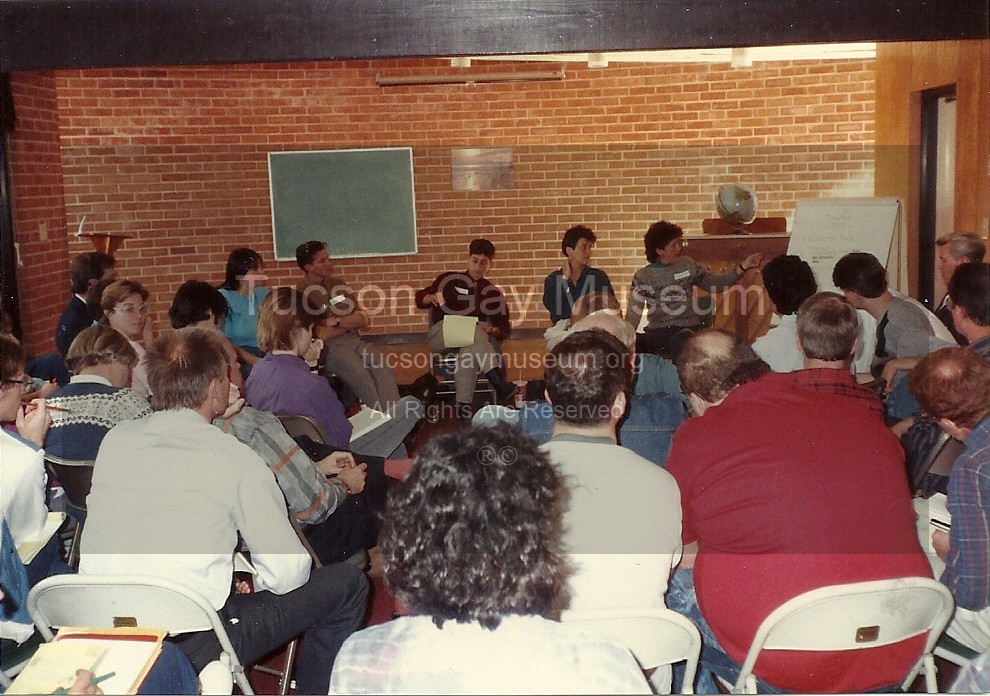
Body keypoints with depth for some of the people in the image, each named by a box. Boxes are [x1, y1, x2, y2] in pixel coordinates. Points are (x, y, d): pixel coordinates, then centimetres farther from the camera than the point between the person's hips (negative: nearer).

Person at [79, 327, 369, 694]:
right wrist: (254, 582, 11)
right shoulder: (236, 460, -13)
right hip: (191, 646, -6)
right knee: (347, 583, 7)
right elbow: (288, 573, -11)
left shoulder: (114, 440, 2)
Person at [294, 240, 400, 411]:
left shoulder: (338, 283, 14)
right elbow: (317, 335, -12)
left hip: (353, 340, 5)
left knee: (384, 370, -22)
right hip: (329, 347, -5)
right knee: (362, 377, -31)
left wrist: (336, 321, -10)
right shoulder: (301, 293, -4)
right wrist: (350, 322, -2)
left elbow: (364, 319, 7)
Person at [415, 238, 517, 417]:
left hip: (474, 336, 1)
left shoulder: (493, 293, 19)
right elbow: (420, 298, 11)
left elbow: (505, 328, 14)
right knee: (472, 329, -35)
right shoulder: (450, 280, 15)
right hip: (441, 335, -1)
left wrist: (492, 330, -10)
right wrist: (432, 297, -13)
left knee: (469, 349, -38)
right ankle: (499, 382, -49)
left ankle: (464, 404, -47)